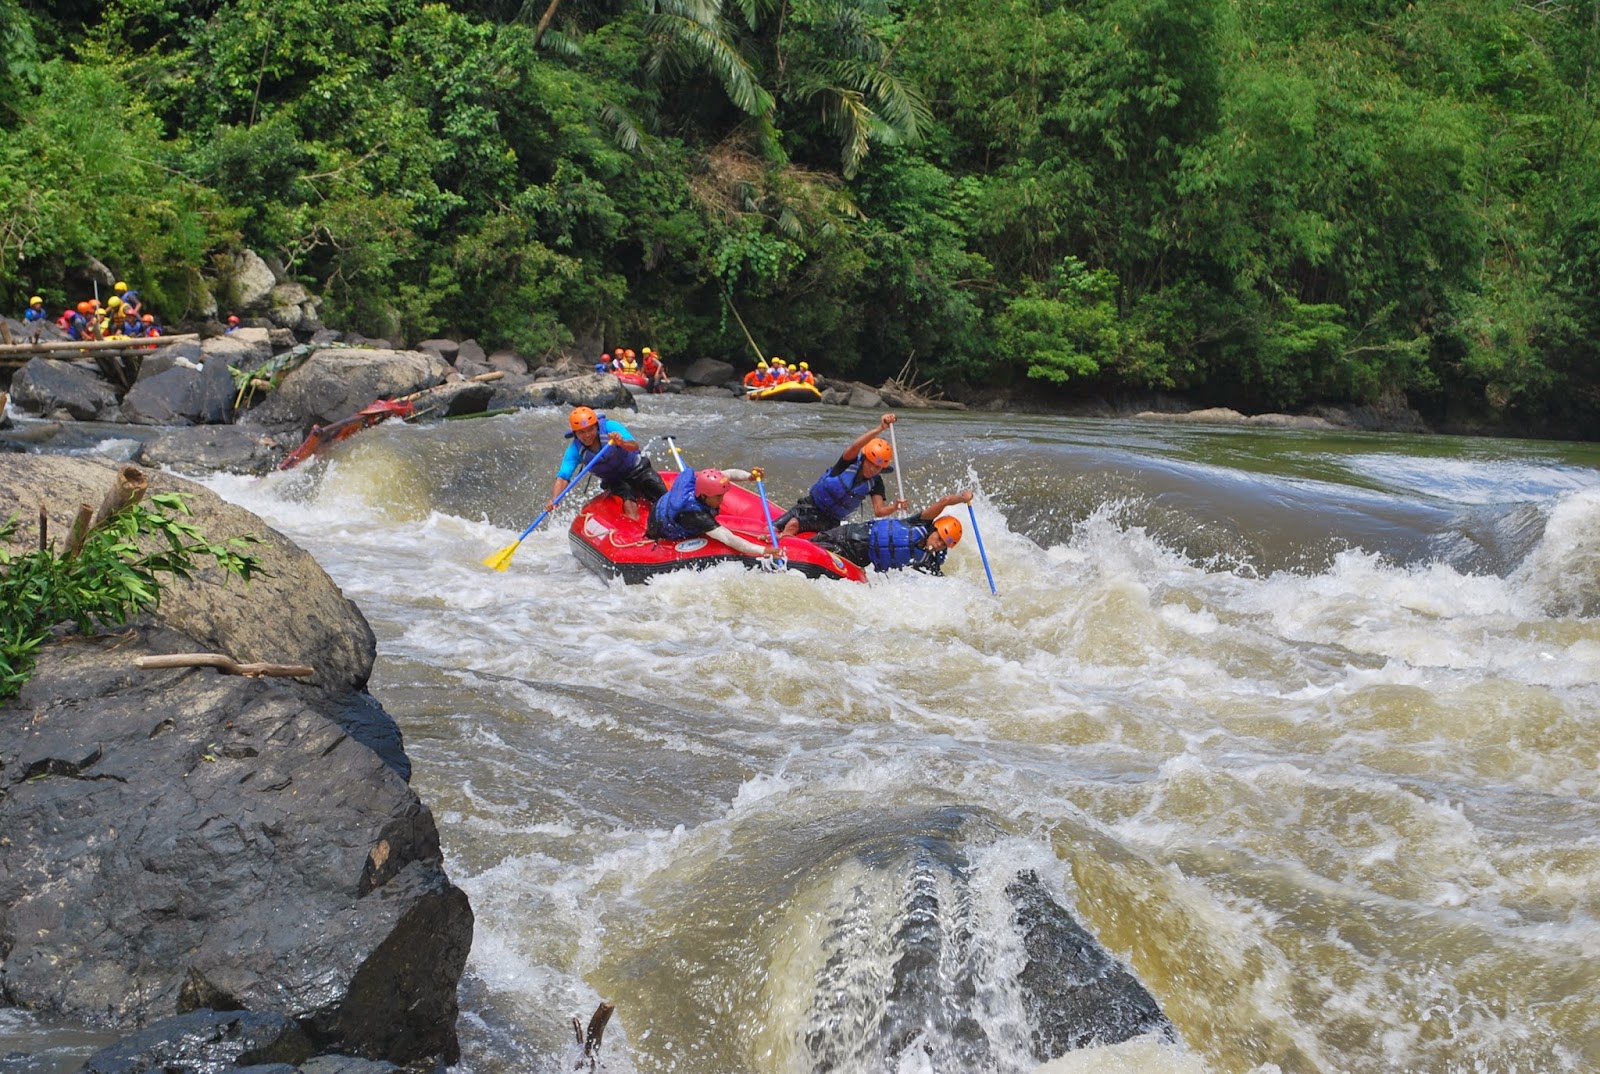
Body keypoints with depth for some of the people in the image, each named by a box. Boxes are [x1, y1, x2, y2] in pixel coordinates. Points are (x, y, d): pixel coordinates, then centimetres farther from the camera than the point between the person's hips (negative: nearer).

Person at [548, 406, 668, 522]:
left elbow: (635, 446, -36)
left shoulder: (610, 427, -25)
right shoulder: (575, 450, -17)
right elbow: (563, 478, -25)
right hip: (615, 481, 1)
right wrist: (553, 499, -43)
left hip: (638, 470, -1)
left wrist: (622, 443, -59)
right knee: (629, 505, -25)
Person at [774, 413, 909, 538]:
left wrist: (894, 507, -40)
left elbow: (878, 511, -16)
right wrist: (879, 429, -52)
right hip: (811, 505, -1)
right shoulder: (850, 462, -14)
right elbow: (854, 447, -37)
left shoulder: (875, 483, -6)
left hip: (830, 521, 2)